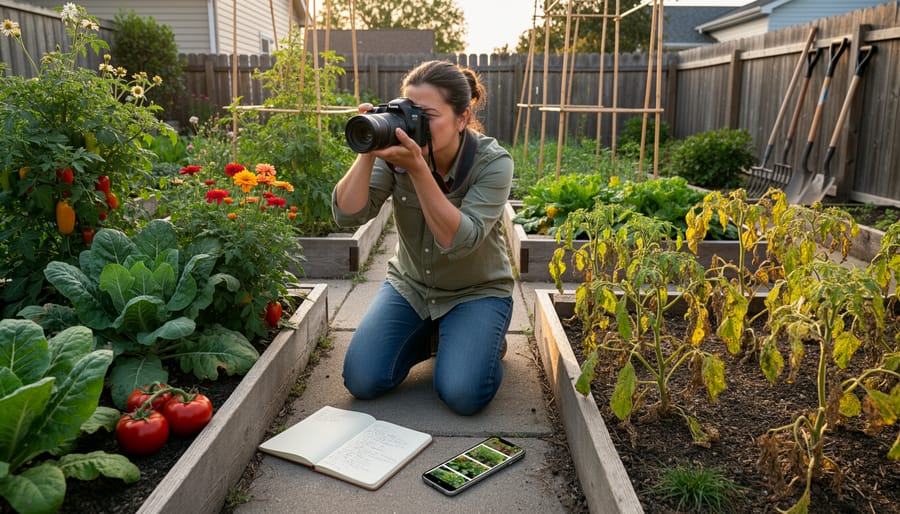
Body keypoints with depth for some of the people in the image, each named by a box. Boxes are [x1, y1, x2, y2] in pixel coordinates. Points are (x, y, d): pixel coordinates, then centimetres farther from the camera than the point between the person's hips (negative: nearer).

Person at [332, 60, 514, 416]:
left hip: (476, 291, -3)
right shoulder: (397, 151, -13)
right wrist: (368, 152, -33)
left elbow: (459, 241, -32)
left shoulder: (493, 162, -21)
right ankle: (427, 336, 16)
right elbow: (347, 215, -20)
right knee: (362, 381, -13)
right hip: (409, 284, 3)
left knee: (462, 395, -23)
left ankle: (485, 340, 11)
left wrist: (417, 168, -39)